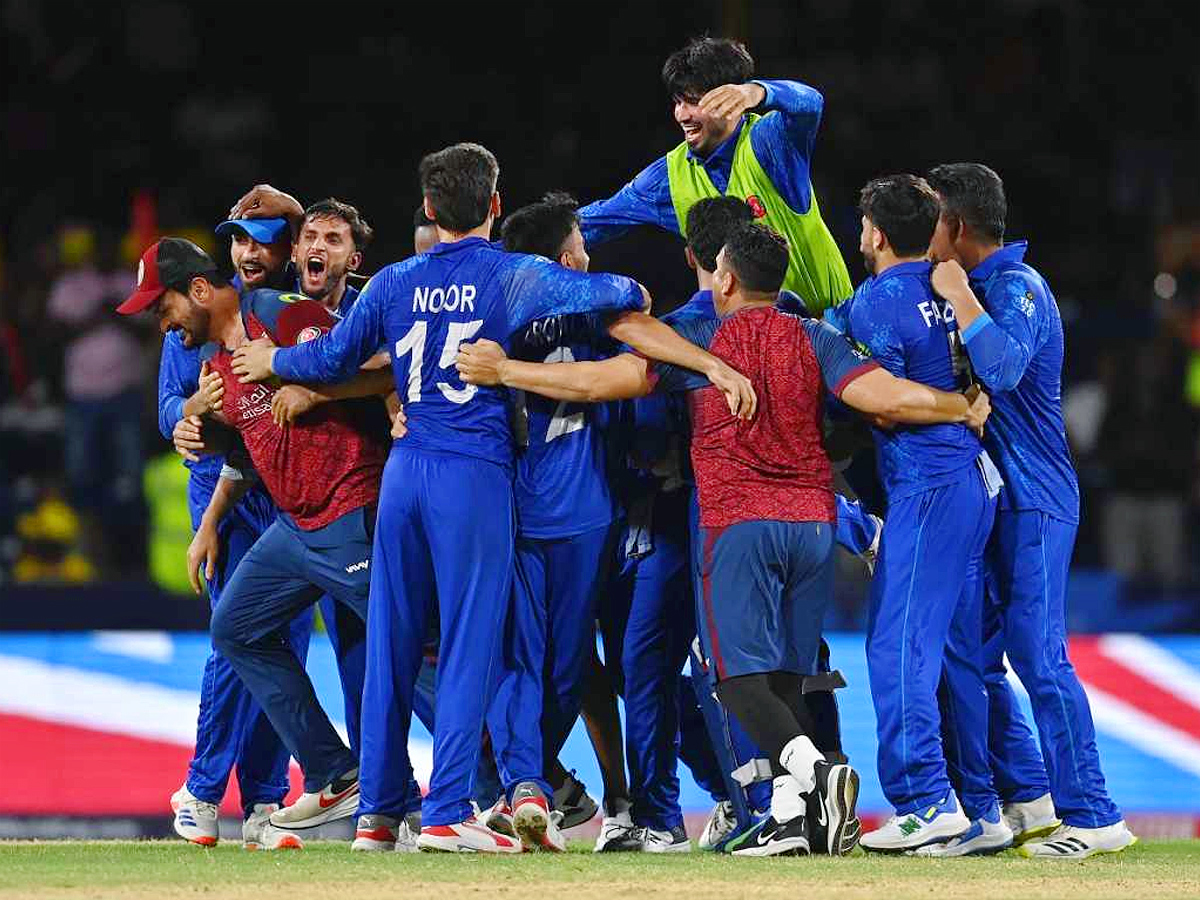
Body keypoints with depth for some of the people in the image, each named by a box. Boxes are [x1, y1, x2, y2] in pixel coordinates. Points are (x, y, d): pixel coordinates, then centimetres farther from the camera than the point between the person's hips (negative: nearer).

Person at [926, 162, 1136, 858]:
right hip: (988, 497, 10)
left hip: (1033, 500, -10)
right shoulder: (980, 287, 16)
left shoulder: (1017, 287, -14)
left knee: (1038, 656, -13)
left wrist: (958, 296, -22)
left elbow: (1003, 366, -33)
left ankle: (1093, 818, -12)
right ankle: (1027, 800, 18)